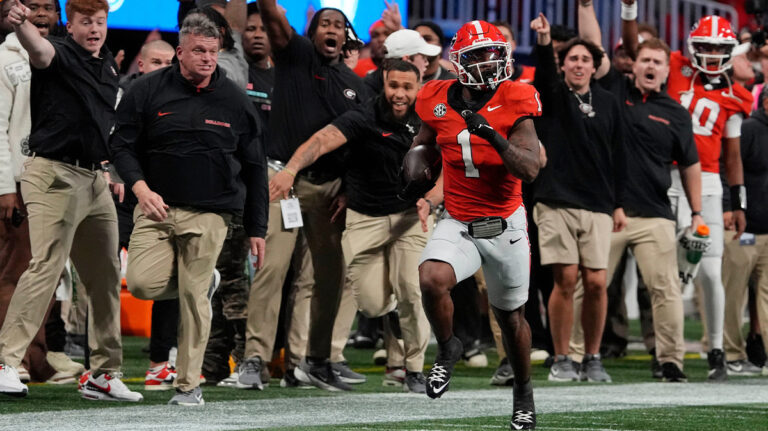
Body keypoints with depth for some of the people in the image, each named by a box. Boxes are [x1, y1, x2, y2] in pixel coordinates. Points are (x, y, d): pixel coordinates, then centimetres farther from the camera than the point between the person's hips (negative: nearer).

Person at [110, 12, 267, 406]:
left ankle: (188, 385, 5)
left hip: (209, 214, -1)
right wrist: (141, 189, -15)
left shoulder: (234, 101, 5)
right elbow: (122, 145, 3)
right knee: (143, 283, -15)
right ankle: (204, 282, 18)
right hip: (156, 206, 1)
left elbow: (254, 169, 10)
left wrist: (256, 229, 7)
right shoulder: (147, 92, 2)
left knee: (193, 298, -6)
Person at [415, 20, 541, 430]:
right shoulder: (438, 103, -4)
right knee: (432, 280, -29)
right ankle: (447, 349, 0)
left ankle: (523, 390, 38)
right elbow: (422, 144, 19)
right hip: (458, 224, 1)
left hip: (505, 226, -1)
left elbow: (530, 170, -23)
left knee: (510, 317, 13)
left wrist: (493, 135, -33)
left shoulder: (514, 104, -13)